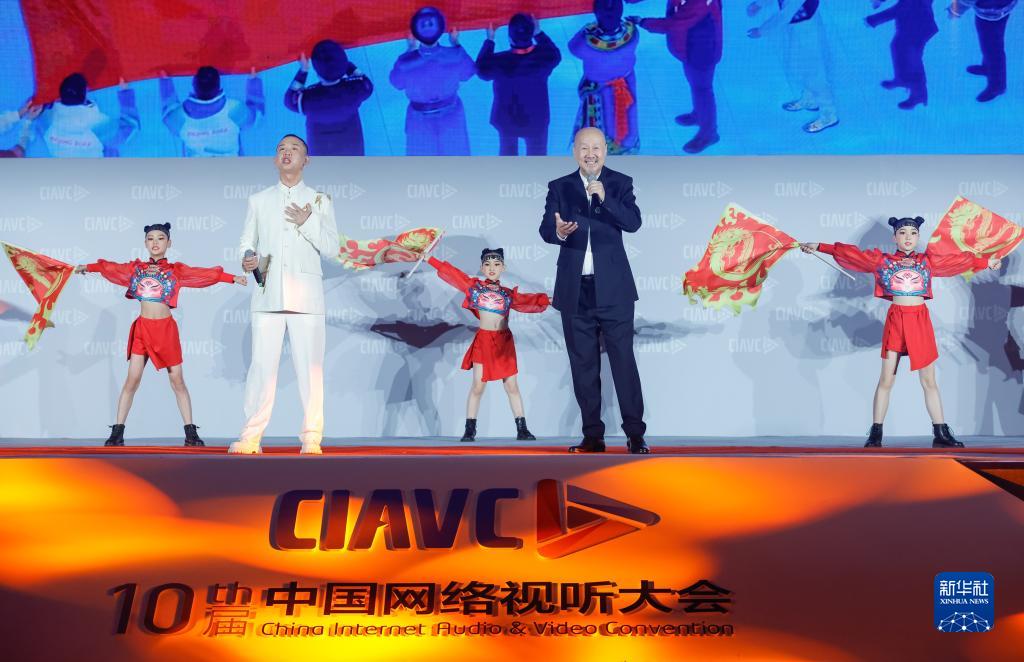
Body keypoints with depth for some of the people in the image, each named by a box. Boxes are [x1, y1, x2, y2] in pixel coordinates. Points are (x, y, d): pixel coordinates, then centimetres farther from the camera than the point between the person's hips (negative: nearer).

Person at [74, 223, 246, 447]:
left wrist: (233, 278, -10)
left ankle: (190, 432, 5)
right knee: (132, 380, -2)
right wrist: (87, 267, 27)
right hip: (142, 328, 1)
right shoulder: (136, 268, 9)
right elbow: (110, 268, 21)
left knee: (177, 381, 2)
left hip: (166, 329, -1)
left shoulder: (176, 270, 3)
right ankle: (117, 432, 3)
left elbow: (205, 274, -4)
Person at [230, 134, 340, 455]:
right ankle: (251, 436, 0)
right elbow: (246, 242, 16)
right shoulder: (258, 200, 17)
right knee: (261, 365, -3)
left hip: (306, 294, -1)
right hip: (268, 293, 1)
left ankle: (311, 438, 0)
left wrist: (308, 223, -8)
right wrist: (247, 260, -5)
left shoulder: (320, 201, 12)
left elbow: (332, 248, 5)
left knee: (310, 366, -4)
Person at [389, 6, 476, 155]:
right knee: (454, 149, 29)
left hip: (420, 119, -1)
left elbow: (396, 83, -10)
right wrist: (456, 45, 4)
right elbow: (468, 72, -7)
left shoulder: (406, 63, -33)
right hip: (451, 115, 1)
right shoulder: (455, 57, -30)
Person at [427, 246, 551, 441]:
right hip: (483, 341, -1)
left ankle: (522, 429, 8)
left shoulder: (508, 294, 8)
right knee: (478, 386, -2)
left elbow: (528, 301, 3)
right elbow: (450, 272, 9)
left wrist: (547, 300, -11)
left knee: (512, 387, 4)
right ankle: (470, 430, 4)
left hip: (505, 342, 2)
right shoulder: (473, 286, 6)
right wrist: (429, 259, 12)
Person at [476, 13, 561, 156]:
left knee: (508, 151, 29)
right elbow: (555, 55, 1)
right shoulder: (544, 56, -25)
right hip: (536, 120, 0)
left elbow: (481, 70, -7)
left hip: (507, 119, 0)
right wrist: (539, 34, 3)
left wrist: (489, 41, -2)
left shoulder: (499, 61, -31)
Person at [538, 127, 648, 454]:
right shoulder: (559, 187, 7)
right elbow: (545, 230, -3)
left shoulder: (620, 183, 3)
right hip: (575, 291, 2)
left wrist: (605, 197, -24)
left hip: (613, 289, -2)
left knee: (623, 360, -3)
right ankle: (592, 436, 12)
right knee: (583, 365, 6)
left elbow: (633, 222, -10)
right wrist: (558, 231, -26)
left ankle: (635, 433, 2)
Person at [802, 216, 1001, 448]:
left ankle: (941, 434, 9)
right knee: (886, 380, -1)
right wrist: (819, 247, 2)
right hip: (895, 321, -2)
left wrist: (987, 262, 24)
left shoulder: (928, 261, 9)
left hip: (921, 321, 2)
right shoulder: (881, 260, 5)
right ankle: (875, 434, 3)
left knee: (929, 381, 5)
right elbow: (849, 253, 4)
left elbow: (960, 260, 18)